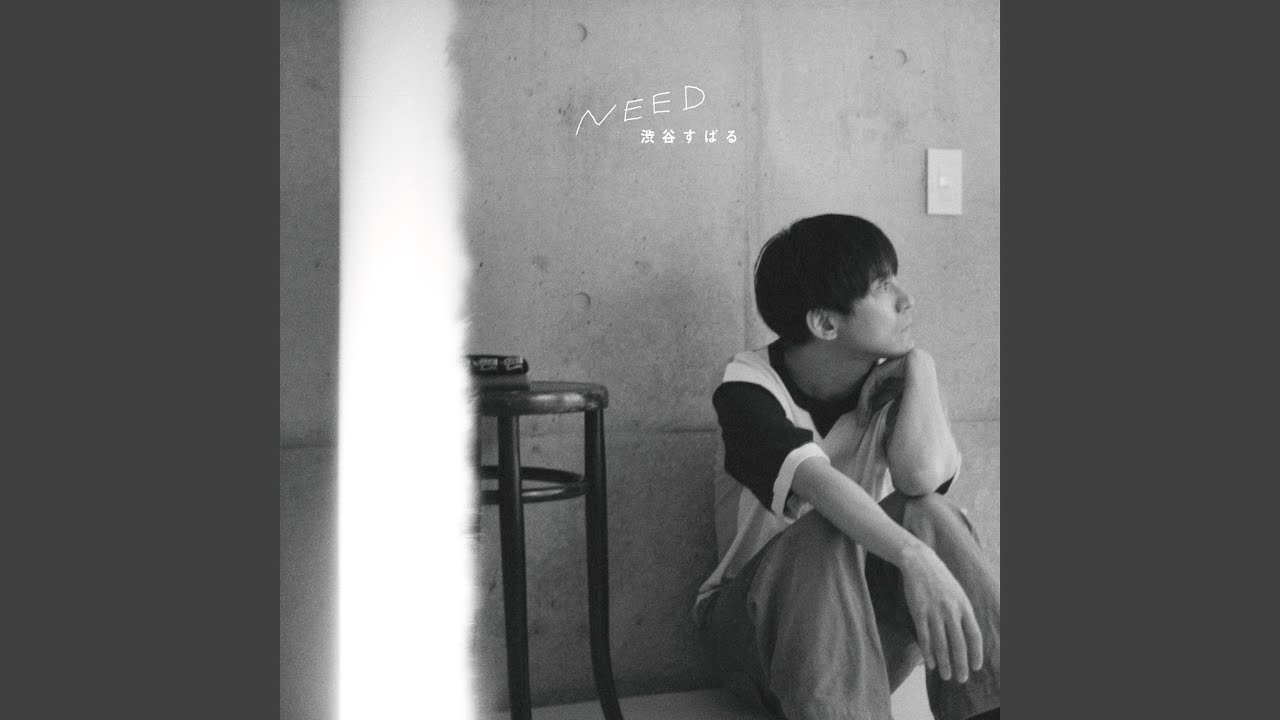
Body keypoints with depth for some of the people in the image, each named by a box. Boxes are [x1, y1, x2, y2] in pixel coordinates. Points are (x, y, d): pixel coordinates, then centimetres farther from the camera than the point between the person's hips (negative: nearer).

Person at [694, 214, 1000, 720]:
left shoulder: (889, 385, -3)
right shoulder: (747, 390, -15)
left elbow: (922, 477, -25)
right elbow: (814, 480, -37)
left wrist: (919, 367, -16)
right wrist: (913, 557, -52)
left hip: (862, 634, 3)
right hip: (758, 618, -3)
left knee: (927, 514, -26)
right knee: (822, 537, -36)